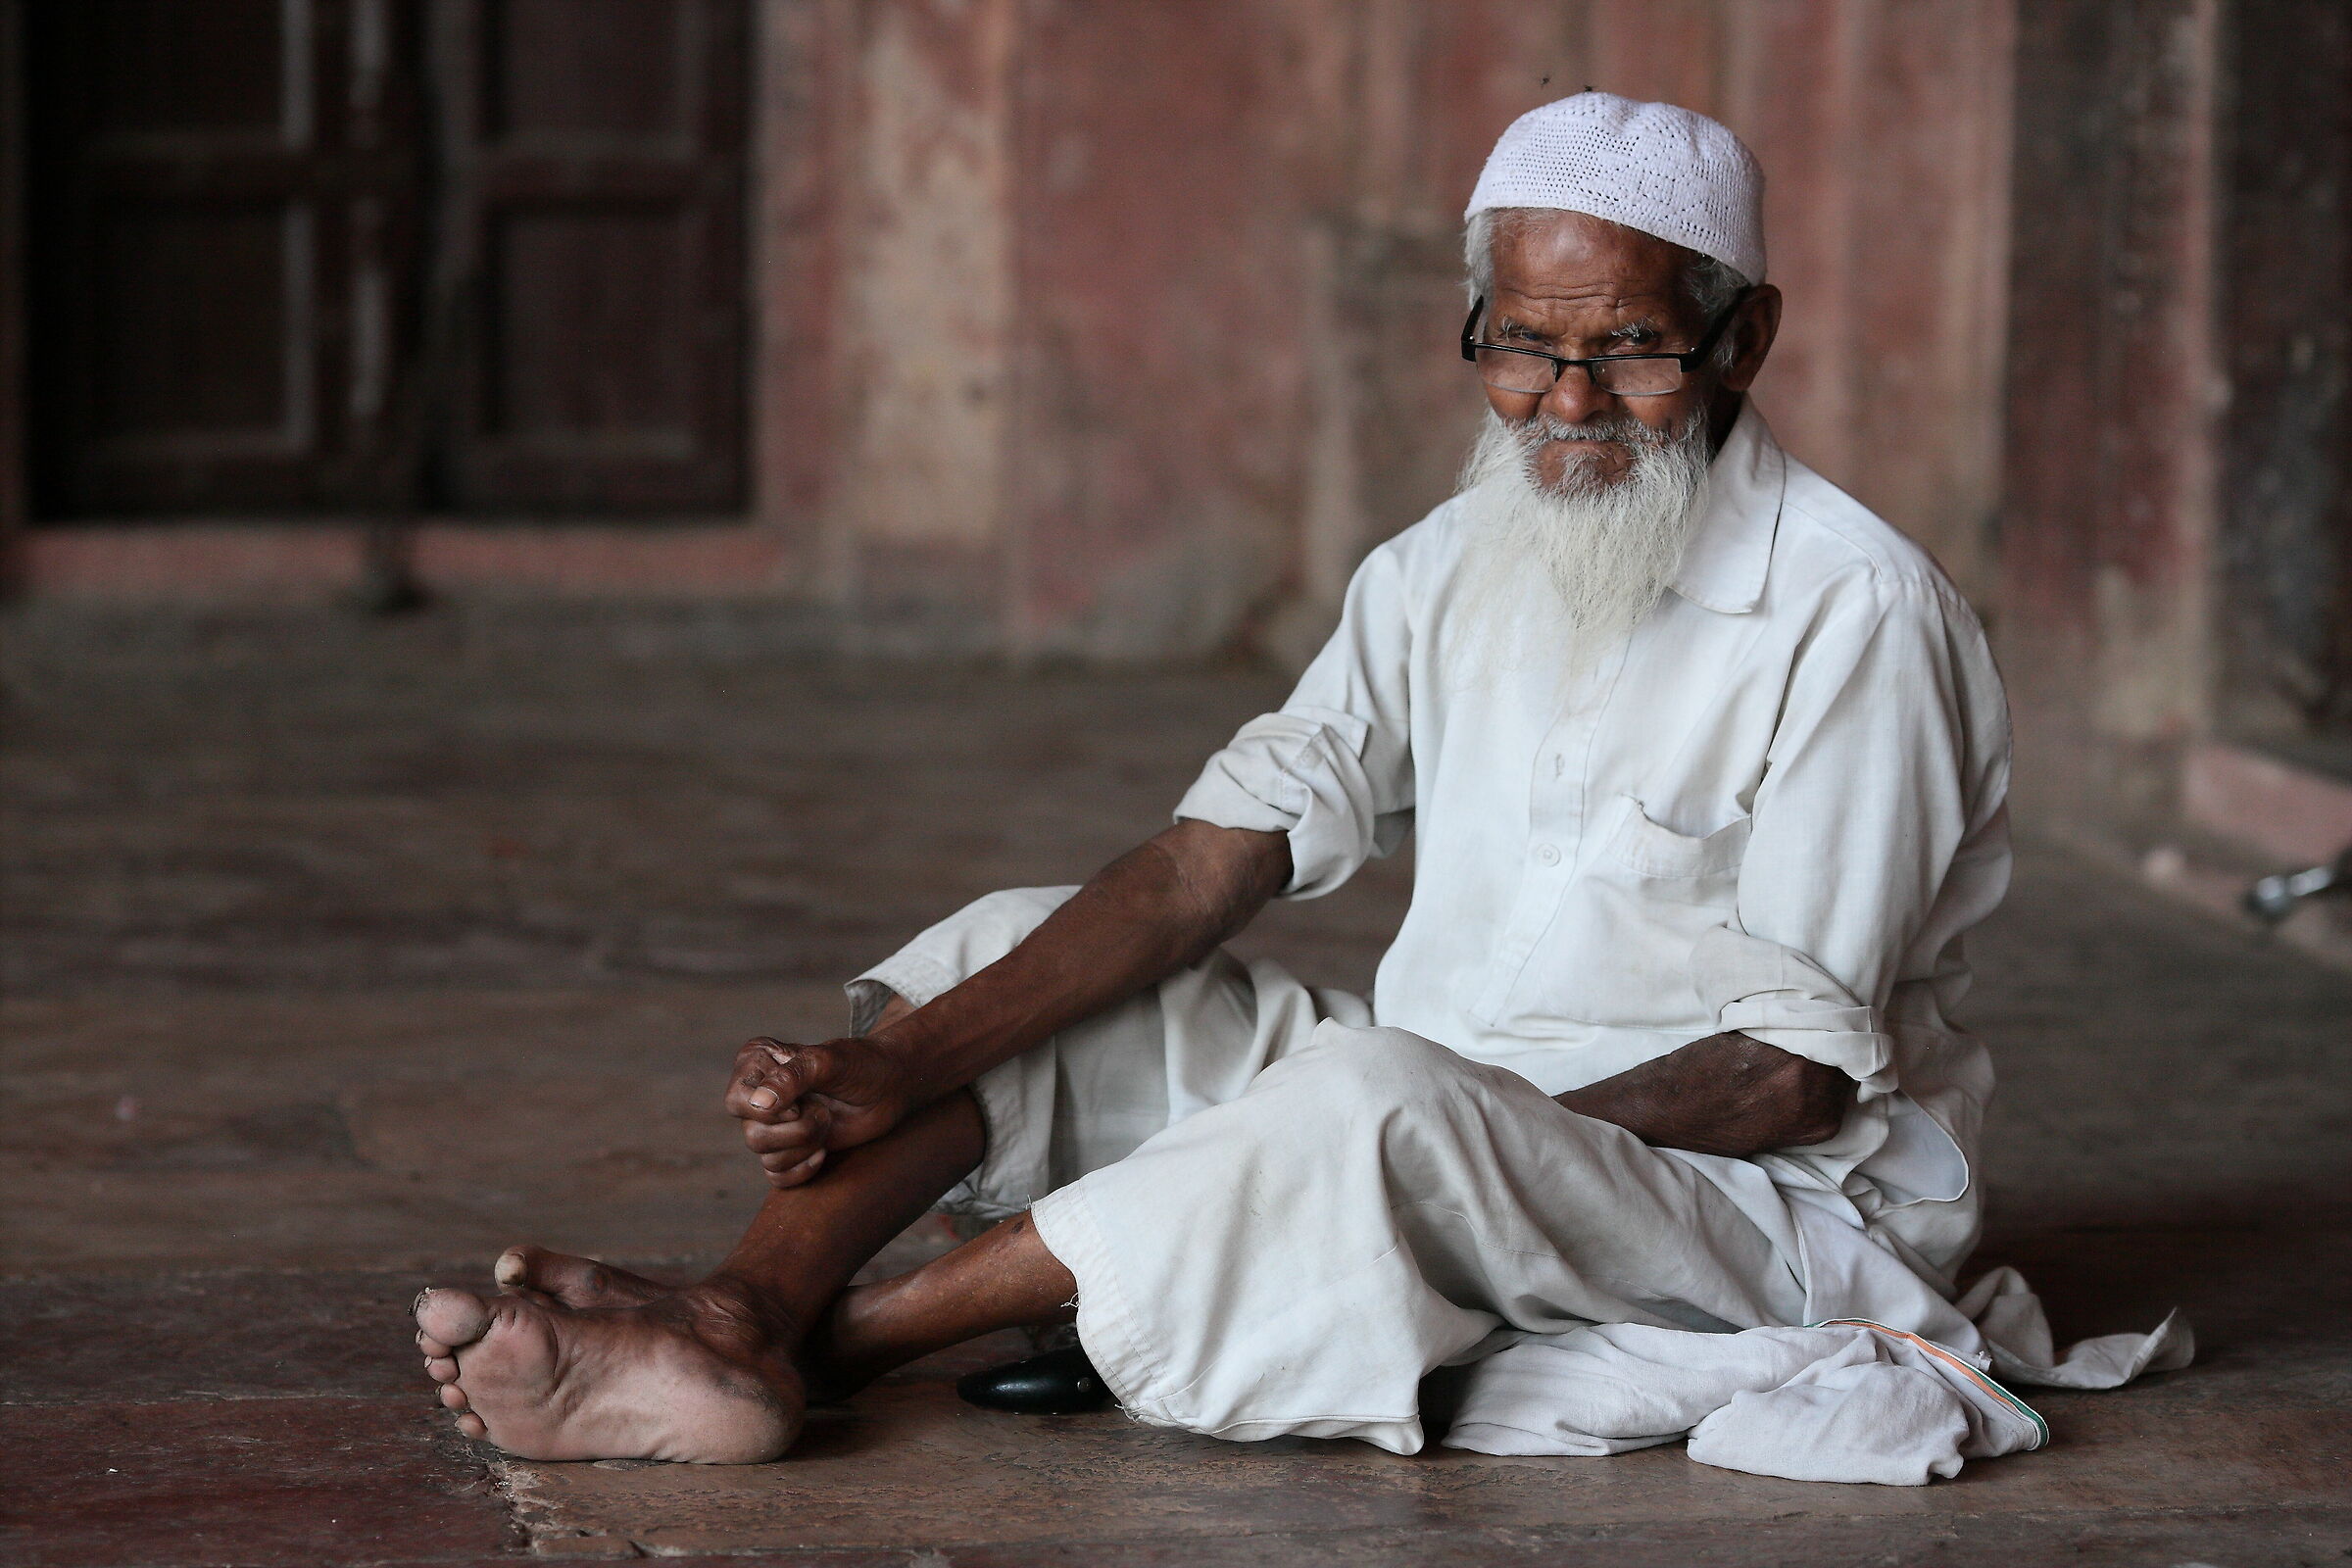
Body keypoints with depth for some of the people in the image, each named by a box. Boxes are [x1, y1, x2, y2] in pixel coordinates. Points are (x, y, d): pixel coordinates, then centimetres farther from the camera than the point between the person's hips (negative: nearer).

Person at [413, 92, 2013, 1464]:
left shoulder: (1853, 615, -15)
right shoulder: (1446, 572, 5)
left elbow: (1793, 1072, -16)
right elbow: (1214, 861, -3)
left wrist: (1501, 1135, -24)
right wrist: (895, 1068, -15)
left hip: (1751, 1195, -7)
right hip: (1444, 1118, 7)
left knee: (1373, 1095, -37)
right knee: (1012, 954, -2)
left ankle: (838, 1340, -25)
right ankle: (733, 1325, -28)